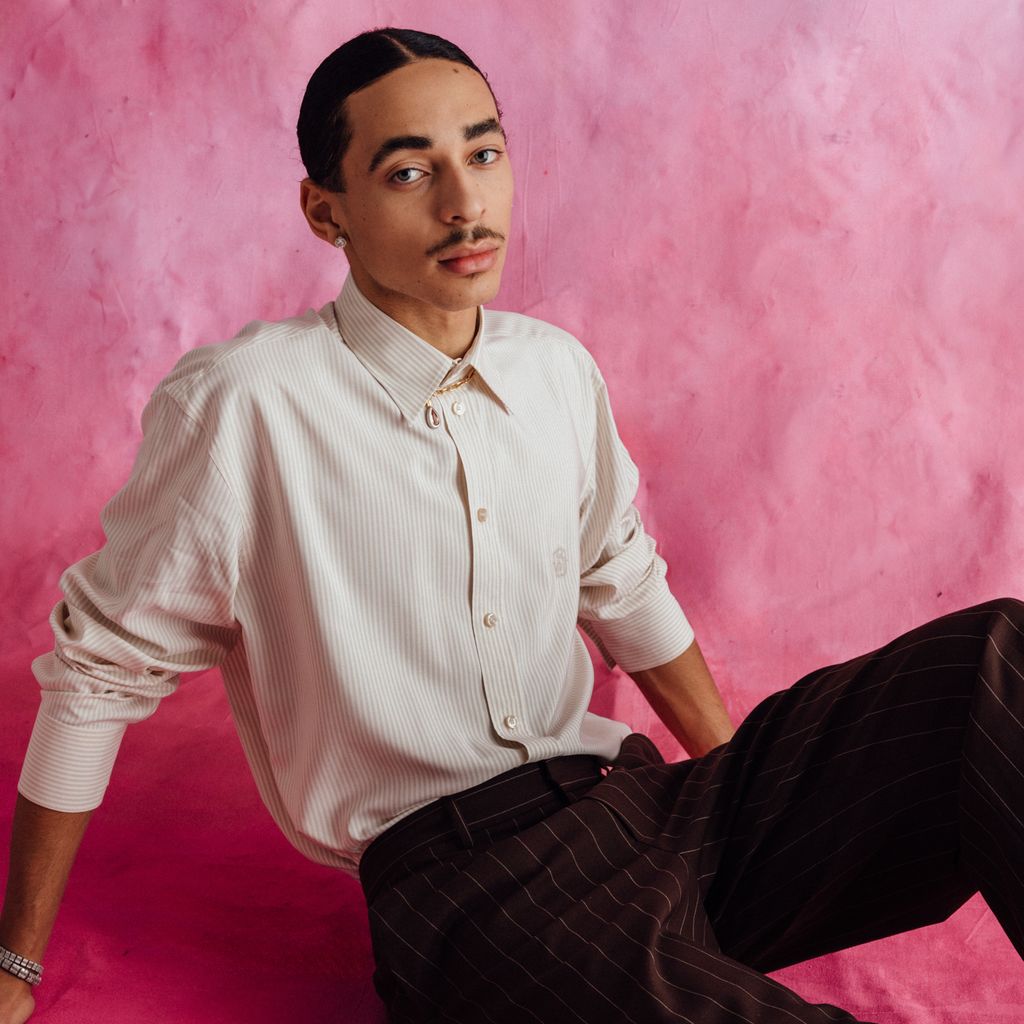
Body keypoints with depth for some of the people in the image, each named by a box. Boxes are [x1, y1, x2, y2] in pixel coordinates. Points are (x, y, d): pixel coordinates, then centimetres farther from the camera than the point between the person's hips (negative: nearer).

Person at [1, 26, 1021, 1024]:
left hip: (635, 799, 6)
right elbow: (101, 665, -1)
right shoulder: (240, 405, -11)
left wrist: (757, 795, 21)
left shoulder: (559, 371, 7)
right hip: (459, 873, -6)